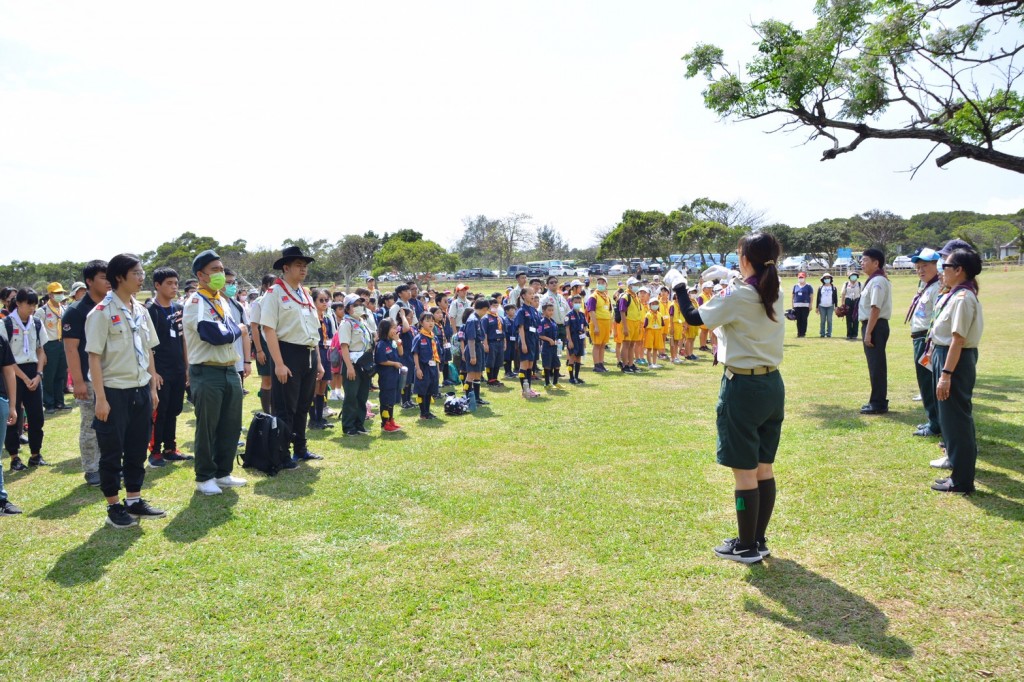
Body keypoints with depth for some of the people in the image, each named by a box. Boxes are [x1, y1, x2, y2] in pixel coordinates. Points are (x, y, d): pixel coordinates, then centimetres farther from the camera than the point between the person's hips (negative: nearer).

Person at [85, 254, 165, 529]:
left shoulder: (140, 310, 8)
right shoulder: (102, 312, -11)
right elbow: (94, 357, -12)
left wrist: (153, 388, 11)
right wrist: (100, 398, -15)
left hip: (141, 390, 6)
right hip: (115, 391, -6)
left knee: (138, 449, 13)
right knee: (112, 452, 5)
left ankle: (134, 500, 25)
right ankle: (114, 507, 16)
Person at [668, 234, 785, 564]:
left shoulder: (737, 296, -16)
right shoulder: (774, 294, 6)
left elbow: (693, 317, -8)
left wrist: (679, 285, 6)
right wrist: (731, 283, 25)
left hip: (743, 388, -8)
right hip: (773, 385, 8)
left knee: (745, 472, 3)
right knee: (764, 469, 15)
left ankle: (746, 547, 13)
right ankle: (759, 540, 26)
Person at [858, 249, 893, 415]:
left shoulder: (877, 281, -15)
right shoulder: (874, 280, 16)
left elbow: (875, 309, -21)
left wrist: (868, 332, -22)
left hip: (875, 326, -10)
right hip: (872, 326, 10)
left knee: (876, 365, -4)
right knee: (875, 365, 15)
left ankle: (878, 404, 2)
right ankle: (878, 401, 24)